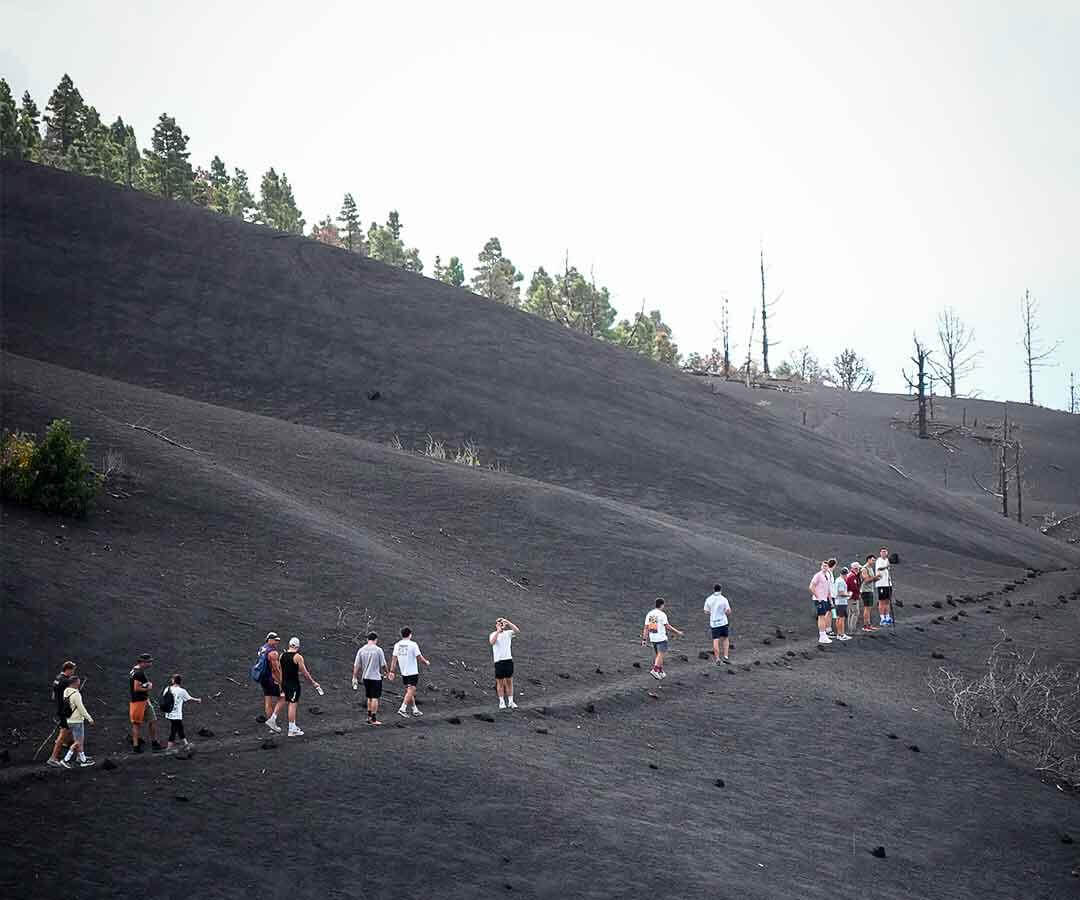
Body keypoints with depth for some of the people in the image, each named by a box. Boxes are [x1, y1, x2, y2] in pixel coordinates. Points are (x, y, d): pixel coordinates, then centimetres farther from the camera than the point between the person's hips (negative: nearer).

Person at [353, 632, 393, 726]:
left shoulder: (361, 650, 1)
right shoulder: (378, 650, -10)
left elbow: (356, 665, 2)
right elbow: (383, 665, -5)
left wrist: (354, 678, 8)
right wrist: (387, 673, 12)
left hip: (365, 677, 5)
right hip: (376, 677, -5)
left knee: (369, 698, 18)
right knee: (375, 698, 0)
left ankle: (369, 717, 23)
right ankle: (373, 719, 0)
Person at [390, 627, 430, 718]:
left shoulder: (397, 645, 2)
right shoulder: (413, 644, -13)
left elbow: (394, 658, 3)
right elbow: (419, 657, -10)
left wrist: (392, 671, 7)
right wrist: (426, 663, 8)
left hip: (403, 672, 6)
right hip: (413, 673, -6)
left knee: (409, 691, 15)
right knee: (411, 691, -5)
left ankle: (415, 710, 23)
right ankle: (402, 709, -17)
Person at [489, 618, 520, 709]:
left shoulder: (508, 633, 8)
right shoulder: (493, 634, 3)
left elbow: (517, 631, -9)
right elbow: (492, 642, -17)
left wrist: (508, 622, -14)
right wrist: (498, 631, -24)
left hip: (508, 659, 2)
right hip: (498, 660, -2)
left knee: (509, 681, 4)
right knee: (500, 682, 3)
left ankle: (510, 702, 8)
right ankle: (501, 702, 9)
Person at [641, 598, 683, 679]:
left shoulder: (649, 614, 7)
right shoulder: (662, 614, -12)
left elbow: (646, 628, 7)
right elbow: (667, 626, -11)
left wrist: (644, 640, 9)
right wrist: (677, 632, -2)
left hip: (652, 638, 7)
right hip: (661, 638, -7)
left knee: (657, 655, 16)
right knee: (660, 655, -5)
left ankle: (661, 672, 23)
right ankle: (655, 670, -18)